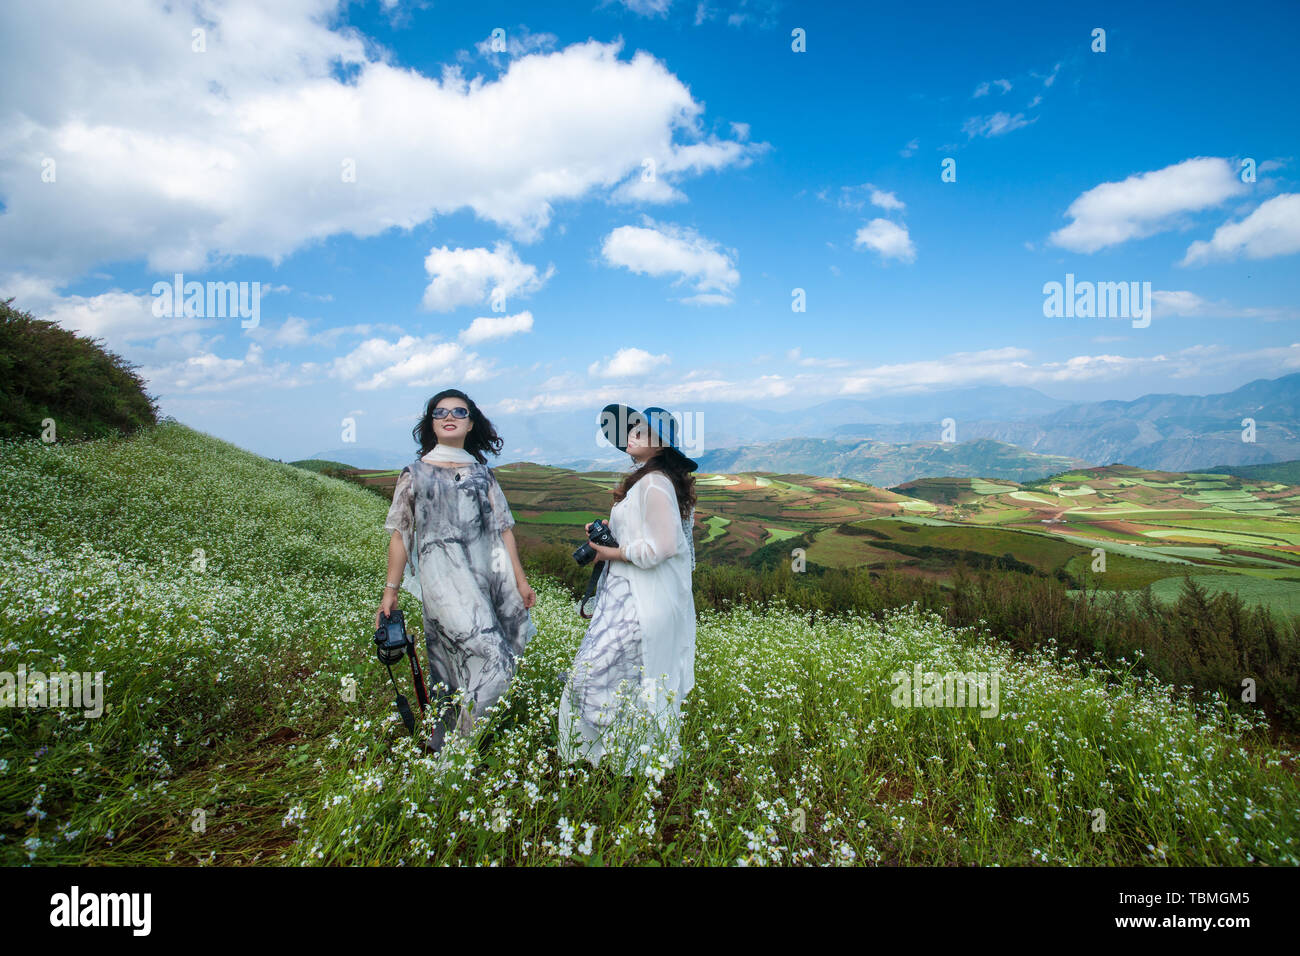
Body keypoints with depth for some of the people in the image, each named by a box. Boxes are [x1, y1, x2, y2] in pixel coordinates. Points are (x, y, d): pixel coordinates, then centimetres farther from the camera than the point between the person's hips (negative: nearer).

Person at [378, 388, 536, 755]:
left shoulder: (481, 472, 15)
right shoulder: (415, 473, 7)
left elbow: (502, 528, 13)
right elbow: (400, 535, 7)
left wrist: (520, 580, 9)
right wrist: (390, 591, 3)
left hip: (485, 574, 4)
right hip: (442, 577, -4)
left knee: (462, 662, 4)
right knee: (493, 657, -15)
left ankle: (442, 743, 20)